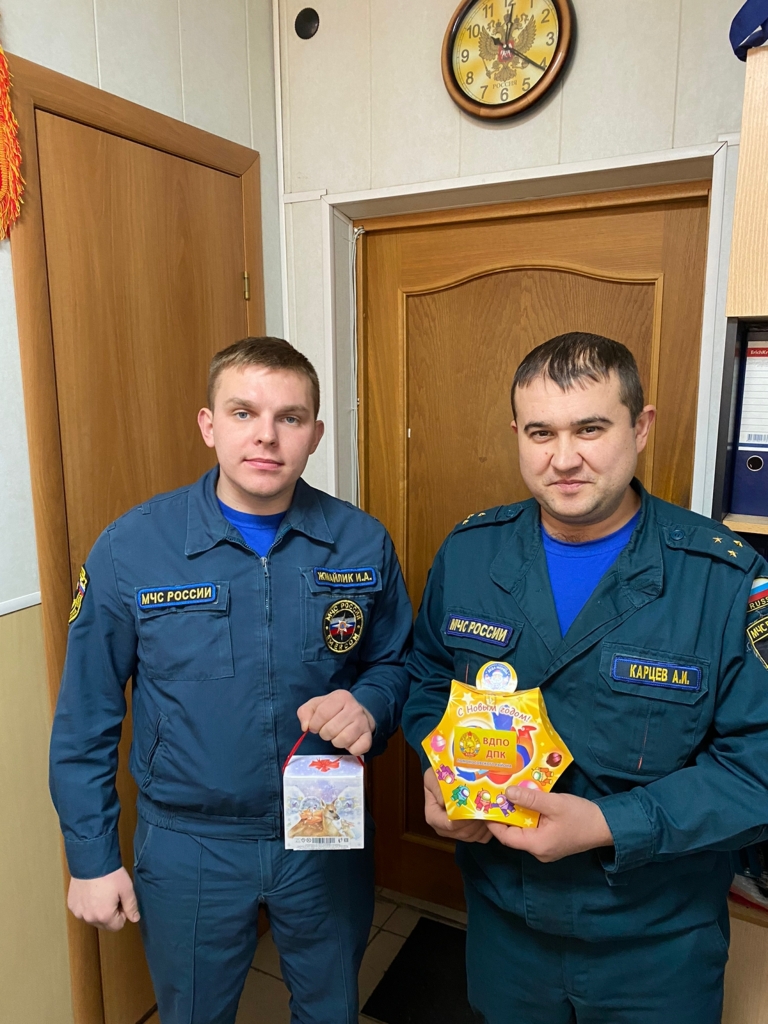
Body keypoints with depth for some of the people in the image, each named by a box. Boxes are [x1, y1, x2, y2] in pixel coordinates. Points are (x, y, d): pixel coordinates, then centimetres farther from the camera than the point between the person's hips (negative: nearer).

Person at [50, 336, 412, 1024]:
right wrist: (92, 858, -2)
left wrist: (369, 706, -20)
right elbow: (85, 720, -6)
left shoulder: (363, 544, -12)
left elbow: (395, 663, 2)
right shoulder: (129, 549, -16)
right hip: (189, 848, -1)